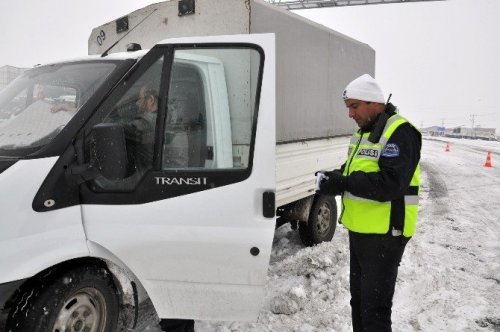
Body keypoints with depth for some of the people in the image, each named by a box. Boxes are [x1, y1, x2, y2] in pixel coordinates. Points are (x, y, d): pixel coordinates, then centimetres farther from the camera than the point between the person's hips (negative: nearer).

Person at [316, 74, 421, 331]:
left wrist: (343, 182, -27)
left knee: (375, 307, -1)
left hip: (384, 234, -9)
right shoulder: (364, 131, 13)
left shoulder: (400, 133, -16)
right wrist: (335, 177, -3)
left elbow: (391, 184, -27)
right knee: (358, 299, 21)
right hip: (359, 231, 9)